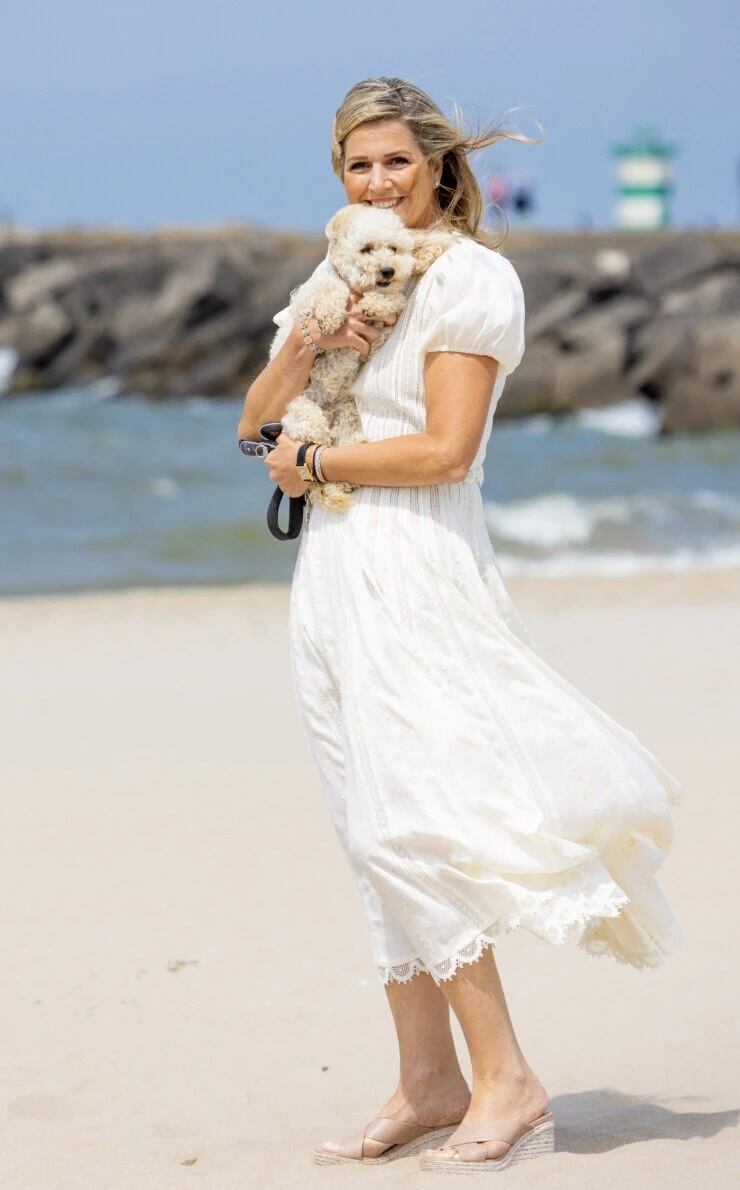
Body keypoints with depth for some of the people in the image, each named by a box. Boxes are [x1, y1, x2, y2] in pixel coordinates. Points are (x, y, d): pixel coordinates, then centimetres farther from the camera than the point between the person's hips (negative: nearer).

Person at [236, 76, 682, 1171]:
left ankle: (507, 1081, -11)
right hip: (334, 570, 8)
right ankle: (429, 1082, 11)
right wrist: (309, 343, -6)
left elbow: (444, 450, -14)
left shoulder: (469, 276, -6)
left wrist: (316, 461, -5)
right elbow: (257, 422, 11)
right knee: (376, 834, 6)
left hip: (420, 567, -8)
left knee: (409, 820, -15)